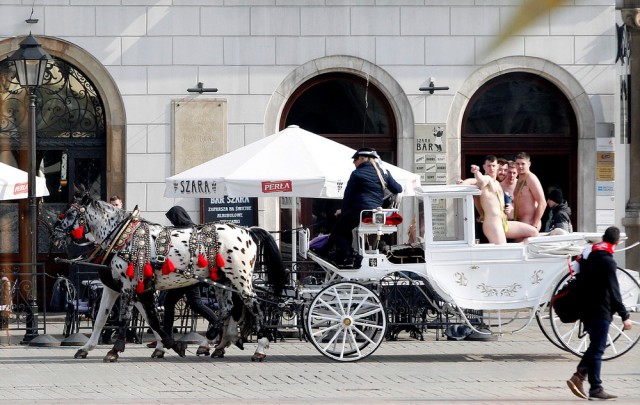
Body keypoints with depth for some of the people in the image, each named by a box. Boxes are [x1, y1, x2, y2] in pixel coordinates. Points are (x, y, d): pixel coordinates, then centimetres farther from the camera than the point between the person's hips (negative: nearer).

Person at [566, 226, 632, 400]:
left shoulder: (589, 258, 11)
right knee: (597, 349, -4)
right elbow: (613, 292, -18)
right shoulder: (607, 262, -15)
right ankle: (595, 389, -2)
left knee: (595, 346, 15)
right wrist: (625, 316, -16)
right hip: (601, 312, -8)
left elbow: (580, 282, 19)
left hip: (586, 311, 8)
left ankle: (578, 376, 0)